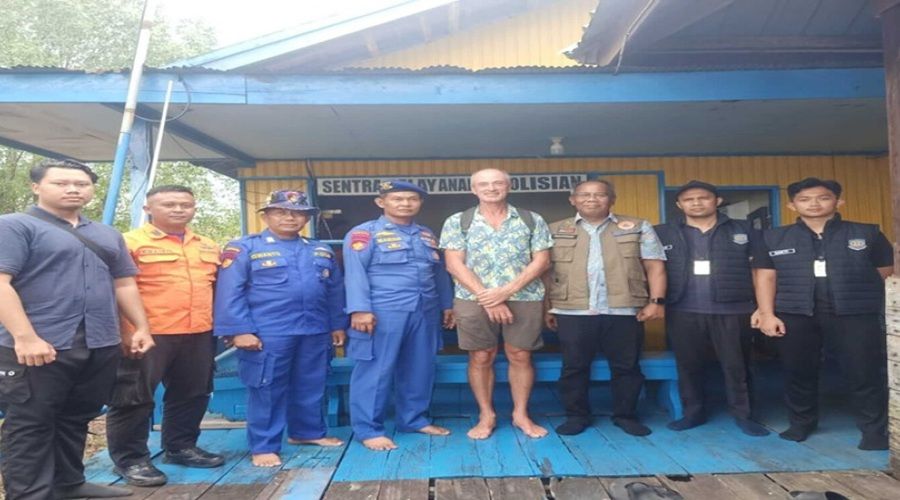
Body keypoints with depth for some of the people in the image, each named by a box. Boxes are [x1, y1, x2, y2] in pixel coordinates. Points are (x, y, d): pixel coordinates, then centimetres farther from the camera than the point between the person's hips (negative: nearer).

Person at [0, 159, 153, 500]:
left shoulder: (107, 235, 18)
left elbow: (124, 285, 20)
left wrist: (141, 328, 12)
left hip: (101, 346, 6)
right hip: (41, 347, -6)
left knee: (77, 420, 16)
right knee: (29, 426, 2)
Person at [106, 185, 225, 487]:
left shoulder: (208, 247, 13)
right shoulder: (130, 243, -5)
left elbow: (217, 286, 22)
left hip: (199, 335, 6)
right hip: (148, 335, -6)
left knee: (192, 395, 15)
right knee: (134, 398, 3)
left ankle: (181, 447, 31)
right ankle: (129, 459, 18)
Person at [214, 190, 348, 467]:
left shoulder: (322, 251, 12)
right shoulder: (244, 248, -3)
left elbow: (335, 291, 17)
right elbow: (230, 293, -8)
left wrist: (338, 325, 15)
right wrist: (240, 330, -13)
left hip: (315, 332, 5)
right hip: (267, 333, -5)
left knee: (311, 386, 15)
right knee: (267, 390, 3)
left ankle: (308, 431, 34)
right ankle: (264, 446, 16)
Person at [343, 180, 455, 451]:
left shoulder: (427, 235, 18)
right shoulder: (365, 233, -3)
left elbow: (439, 272, 23)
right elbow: (355, 273, -11)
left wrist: (447, 304, 21)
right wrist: (360, 309, -19)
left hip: (425, 312, 6)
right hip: (382, 313, -6)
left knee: (419, 369, 13)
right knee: (375, 370, -2)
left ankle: (414, 419, 28)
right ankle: (368, 429, 8)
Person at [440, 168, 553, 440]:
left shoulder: (532, 220, 6)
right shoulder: (457, 222, 3)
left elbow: (541, 261, 0)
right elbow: (455, 265, -4)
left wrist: (506, 291, -12)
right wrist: (488, 298, -13)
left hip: (524, 299, 1)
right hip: (474, 300, 0)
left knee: (520, 356, 6)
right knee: (480, 358, 5)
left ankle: (521, 414, 23)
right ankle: (486, 416, 20)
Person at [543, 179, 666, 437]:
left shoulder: (638, 227, 8)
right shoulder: (555, 231, 9)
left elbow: (654, 266, 5)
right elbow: (545, 272, 8)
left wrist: (656, 301, -5)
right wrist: (546, 307, 3)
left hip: (624, 311, 0)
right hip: (572, 312, 0)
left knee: (626, 366, 8)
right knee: (574, 367, 6)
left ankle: (626, 415, 25)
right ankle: (576, 415, 21)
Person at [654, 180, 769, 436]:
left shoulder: (744, 231, 5)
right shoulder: (662, 233, 4)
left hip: (733, 311, 0)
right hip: (683, 312, 1)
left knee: (736, 365, 7)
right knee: (688, 365, 9)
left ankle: (743, 414, 22)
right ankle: (693, 412, 24)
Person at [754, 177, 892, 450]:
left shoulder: (867, 234, 7)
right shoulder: (774, 238, 8)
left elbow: (888, 274, 9)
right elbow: (765, 277, 5)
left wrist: (887, 313, 5)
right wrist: (767, 313, -3)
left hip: (856, 315, -1)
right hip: (794, 316, 1)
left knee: (865, 373, -1)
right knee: (798, 373, 9)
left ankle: (875, 430, 14)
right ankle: (801, 423, 26)